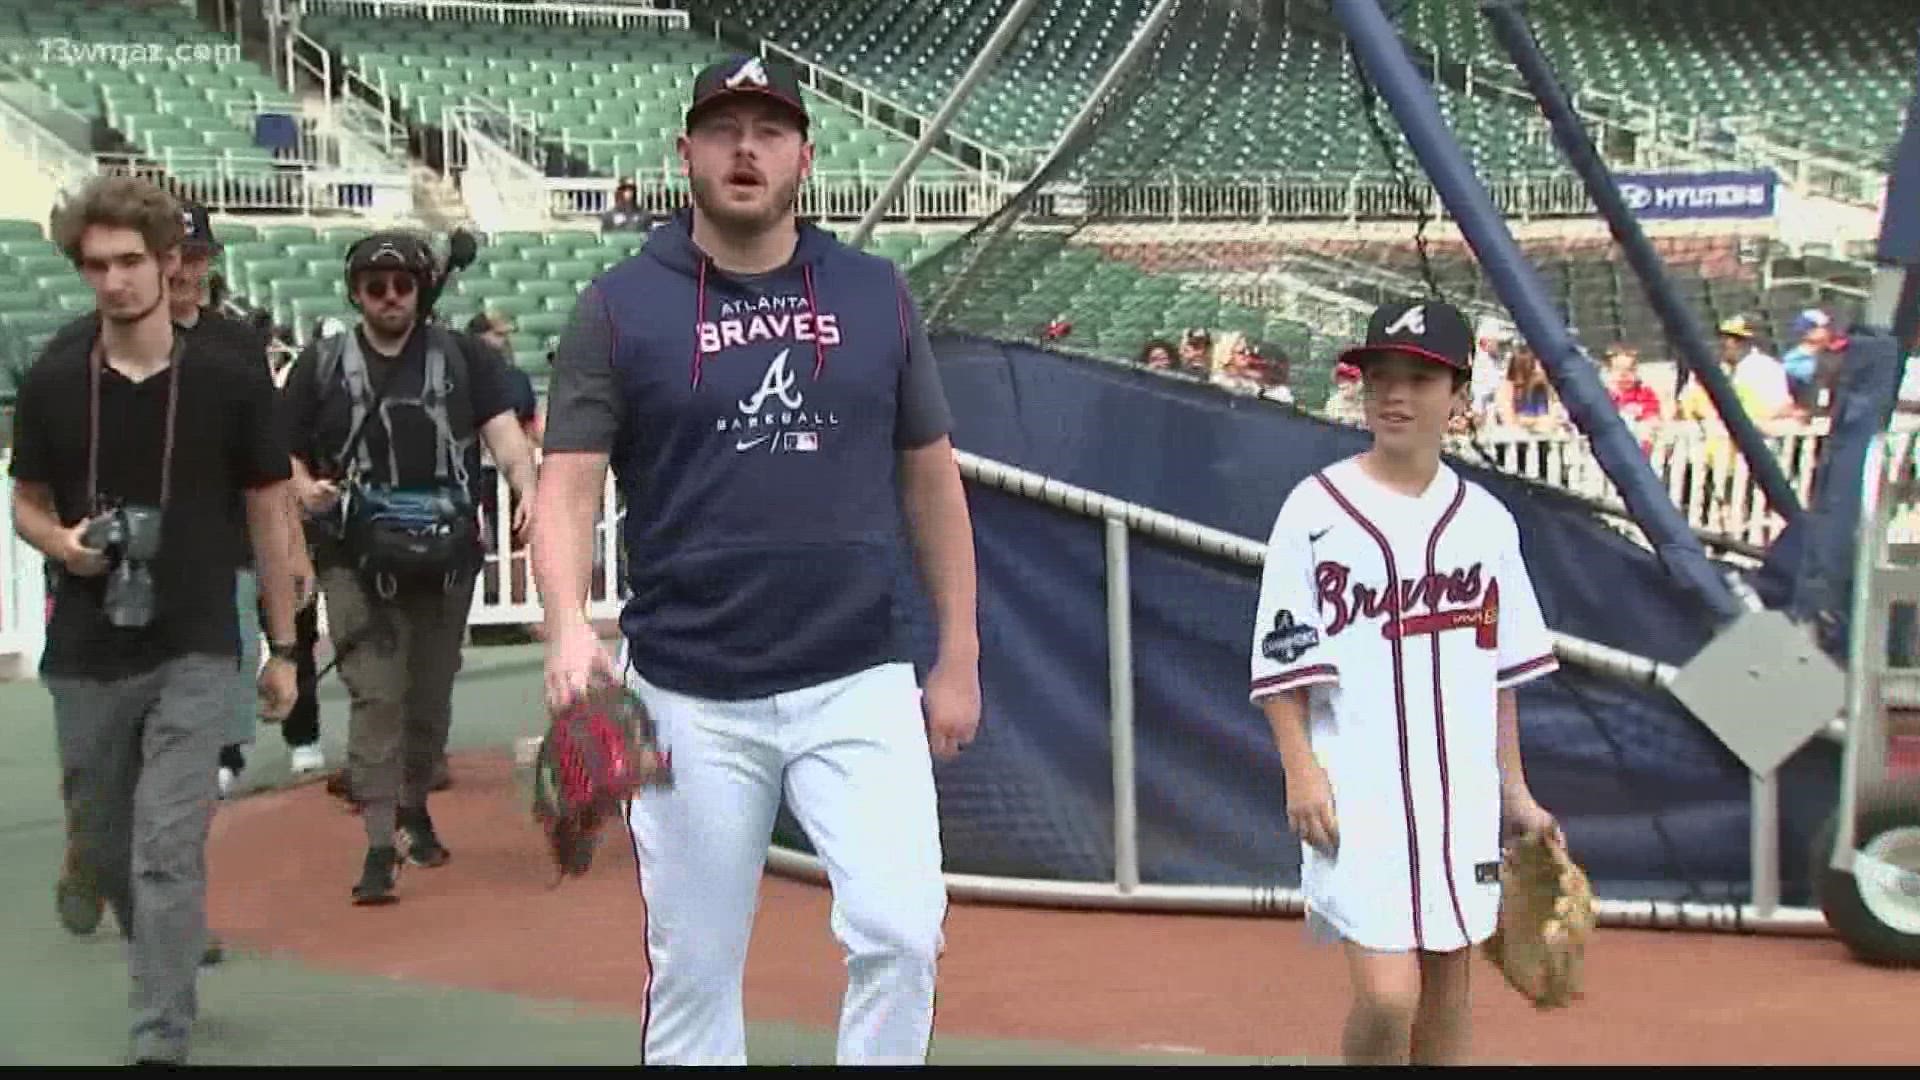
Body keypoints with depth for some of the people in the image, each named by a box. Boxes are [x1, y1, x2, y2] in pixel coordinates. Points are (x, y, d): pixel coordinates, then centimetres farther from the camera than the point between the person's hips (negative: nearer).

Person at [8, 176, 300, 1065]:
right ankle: (170, 969, 42)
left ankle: (161, 1043, -5)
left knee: (168, 852, -10)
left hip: (194, 655, -3)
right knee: (104, 851, 16)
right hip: (85, 657, 3)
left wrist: (283, 648, 3)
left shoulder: (231, 378, -5)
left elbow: (268, 516, 2)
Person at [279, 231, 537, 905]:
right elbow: (286, 455, 8)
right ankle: (379, 845, -10)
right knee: (377, 696, -9)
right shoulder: (322, 365, 6)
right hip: (358, 562, -2)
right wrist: (306, 489, -14)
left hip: (447, 558, 2)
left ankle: (414, 807, 35)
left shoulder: (459, 358, 7)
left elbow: (502, 432, -1)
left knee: (432, 694, 12)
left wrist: (525, 488, -20)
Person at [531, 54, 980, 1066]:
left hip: (858, 685, 1)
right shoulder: (620, 304, 1)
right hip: (690, 697, -1)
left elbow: (930, 477, 12)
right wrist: (568, 624, -22)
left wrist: (959, 658, 9)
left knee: (899, 930, -12)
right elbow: (568, 484, -4)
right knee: (691, 970, 8)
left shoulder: (875, 293, 7)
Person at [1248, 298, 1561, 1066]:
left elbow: (1500, 669, 13)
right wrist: (1302, 772, -14)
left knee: (1448, 985, 11)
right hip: (1358, 793, -4)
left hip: (1461, 790, 4)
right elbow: (1281, 662, -5)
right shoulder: (1316, 510, -4)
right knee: (1386, 995, -13)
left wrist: (1515, 793, 12)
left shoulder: (1485, 520, 7)